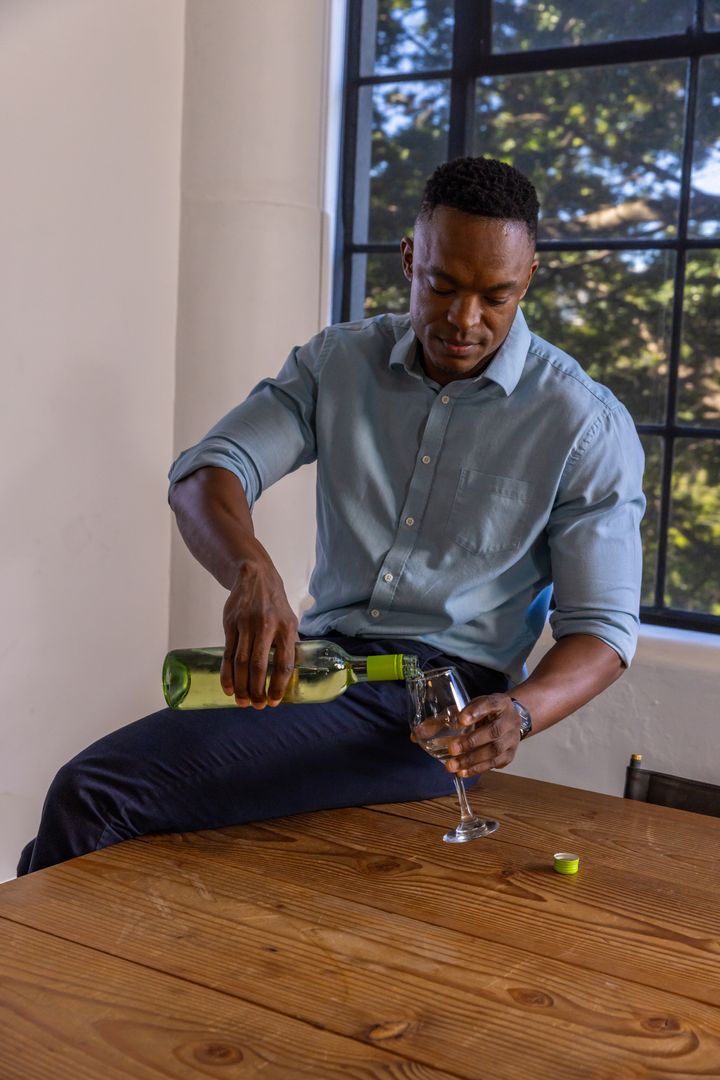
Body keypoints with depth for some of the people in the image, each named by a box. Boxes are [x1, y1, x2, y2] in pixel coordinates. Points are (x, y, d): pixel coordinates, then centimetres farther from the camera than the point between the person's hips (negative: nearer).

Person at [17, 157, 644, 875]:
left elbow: (602, 628, -2)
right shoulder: (339, 362, 9)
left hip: (442, 703, -4)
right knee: (87, 788, -20)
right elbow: (205, 474, -3)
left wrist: (520, 711, -25)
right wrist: (252, 572, -26)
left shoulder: (588, 426, -2)